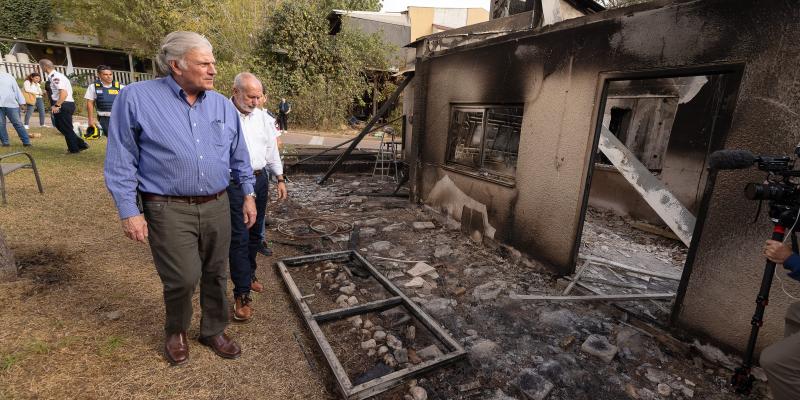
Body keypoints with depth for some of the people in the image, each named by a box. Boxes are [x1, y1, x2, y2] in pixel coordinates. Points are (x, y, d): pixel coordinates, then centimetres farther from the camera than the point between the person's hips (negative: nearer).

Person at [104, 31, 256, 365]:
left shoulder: (222, 105, 6)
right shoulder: (136, 98, -5)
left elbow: (239, 157, 12)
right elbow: (121, 161, -3)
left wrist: (248, 195, 9)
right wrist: (129, 211, -6)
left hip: (217, 206, 4)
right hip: (169, 209, -3)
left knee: (216, 275, 12)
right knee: (183, 278, -3)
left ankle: (213, 331, 34)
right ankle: (176, 332, 30)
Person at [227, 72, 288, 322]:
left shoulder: (263, 117, 9)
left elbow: (272, 150, 16)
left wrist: (279, 179, 14)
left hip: (260, 179, 6)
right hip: (233, 183, -6)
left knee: (255, 234, 16)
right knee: (239, 238, -4)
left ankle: (248, 275, 35)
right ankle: (241, 295, 4)